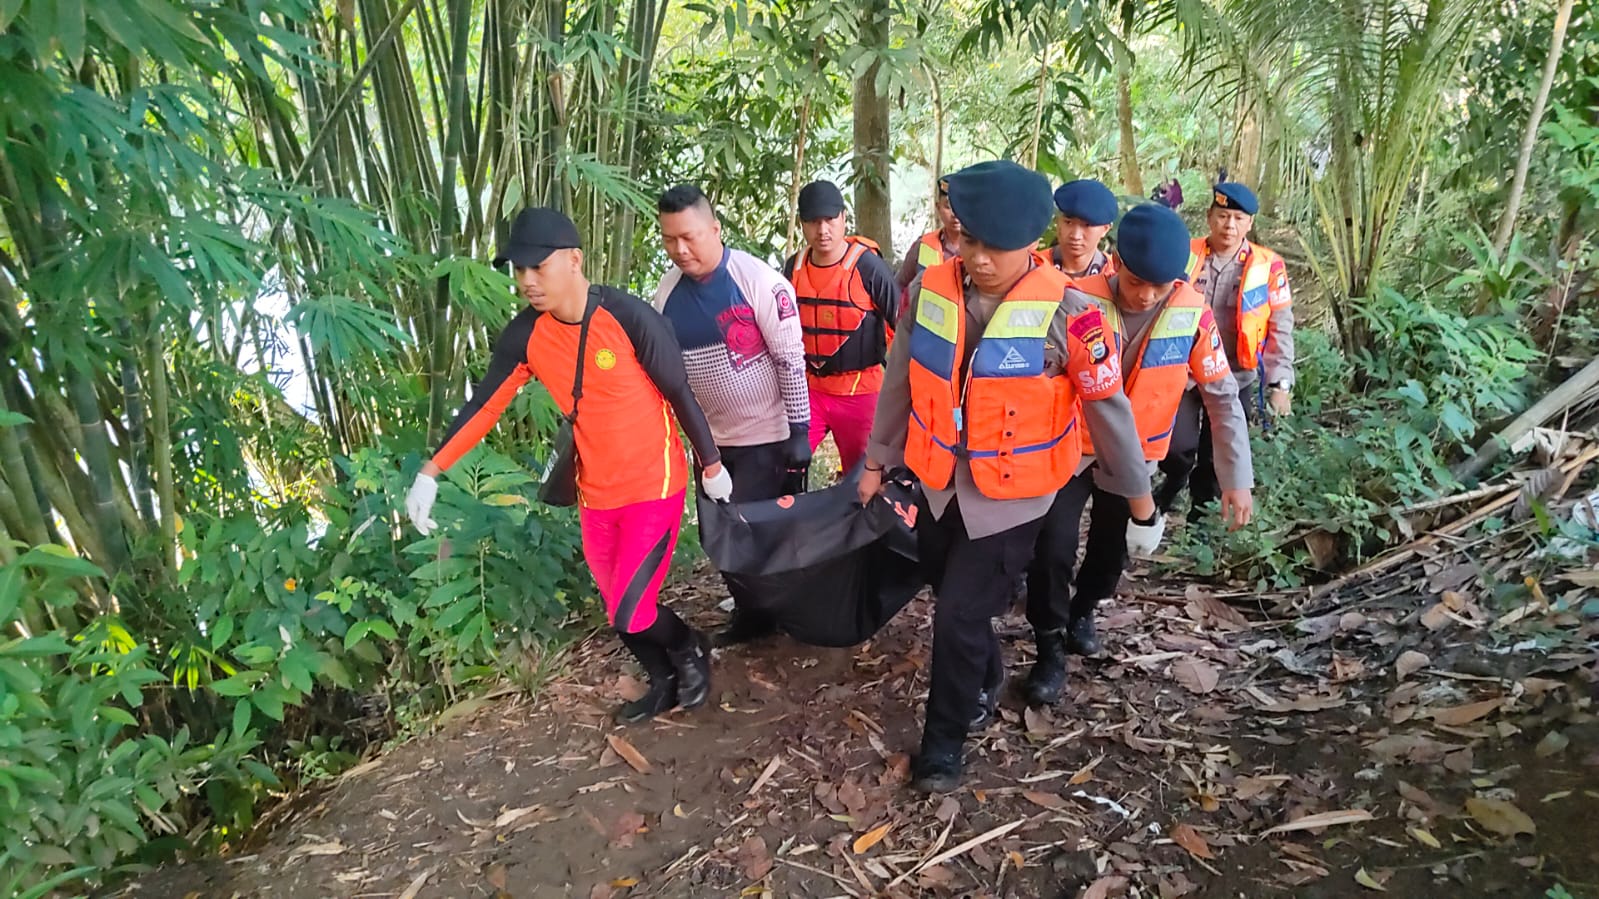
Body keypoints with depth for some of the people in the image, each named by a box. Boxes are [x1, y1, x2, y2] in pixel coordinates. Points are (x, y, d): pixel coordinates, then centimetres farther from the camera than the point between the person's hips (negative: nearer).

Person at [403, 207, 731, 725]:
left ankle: (690, 649, 24)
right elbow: (484, 405, 0)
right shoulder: (525, 334, -7)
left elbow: (681, 395, -11)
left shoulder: (631, 319, -20)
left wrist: (712, 465, -2)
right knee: (618, 611, 15)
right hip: (596, 493, 5)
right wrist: (431, 472, -6)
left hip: (654, 485, -5)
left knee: (630, 613, -8)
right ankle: (664, 682, 40)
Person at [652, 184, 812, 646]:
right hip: (711, 438, 6)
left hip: (768, 435, -6)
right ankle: (749, 614, 34)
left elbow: (791, 359, -14)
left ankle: (771, 614, 25)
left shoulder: (759, 281, -17)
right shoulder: (668, 290, -1)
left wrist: (800, 431, -15)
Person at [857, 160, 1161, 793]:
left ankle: (945, 737, 24)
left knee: (959, 617, -2)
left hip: (1013, 496, -4)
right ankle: (986, 678, 52)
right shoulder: (928, 290, -8)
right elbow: (899, 381, 4)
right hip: (939, 483, 5)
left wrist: (1141, 504, -3)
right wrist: (876, 461, 12)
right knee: (952, 595, 21)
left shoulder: (1064, 313, -19)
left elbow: (1109, 410, -11)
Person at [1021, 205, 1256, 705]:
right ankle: (1050, 648, 11)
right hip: (1073, 447, -2)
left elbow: (1223, 398, -7)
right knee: (1053, 547, -11)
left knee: (1114, 549, 15)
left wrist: (1237, 479, -6)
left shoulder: (1193, 316, -15)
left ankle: (1083, 609, 46)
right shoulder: (1078, 302, -24)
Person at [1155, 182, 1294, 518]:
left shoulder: (1268, 267, -6)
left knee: (1217, 460, 10)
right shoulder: (1185, 255, -3)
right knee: (1177, 447, -9)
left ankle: (1201, 516, 30)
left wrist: (1280, 383, -7)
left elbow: (1280, 329, -2)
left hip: (1234, 379, 0)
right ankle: (1176, 478, 26)